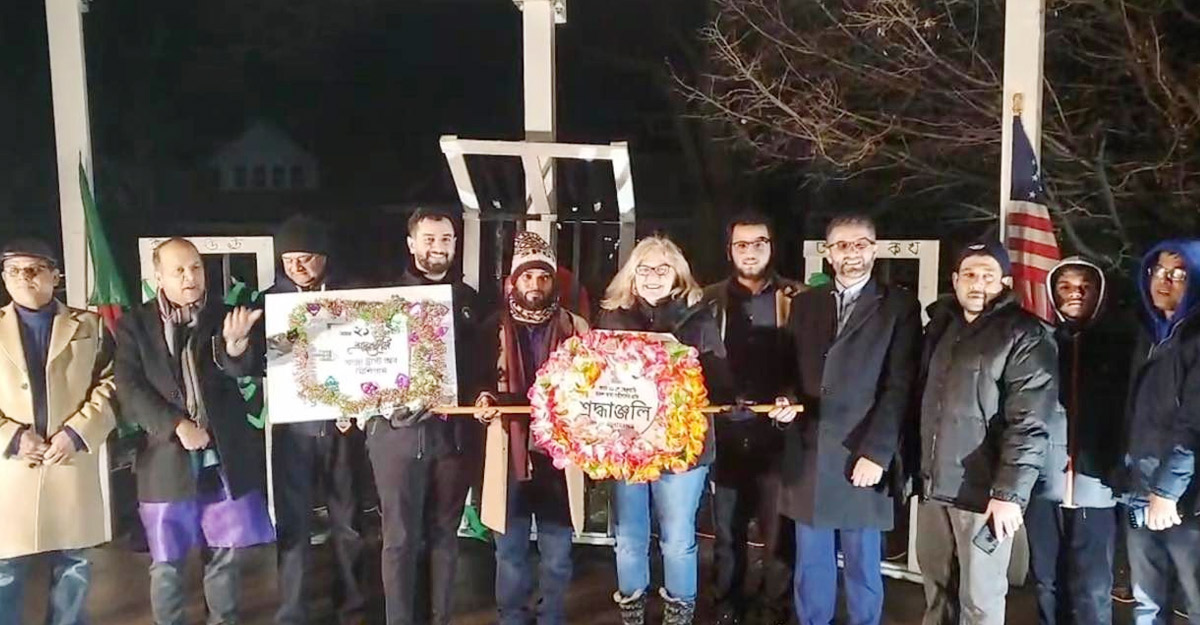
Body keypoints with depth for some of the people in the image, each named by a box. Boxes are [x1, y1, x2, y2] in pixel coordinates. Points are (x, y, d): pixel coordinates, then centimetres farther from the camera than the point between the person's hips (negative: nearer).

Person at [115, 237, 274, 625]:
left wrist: (235, 343, -34)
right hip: (167, 461, -1)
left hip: (225, 457, 1)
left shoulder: (224, 315, 2)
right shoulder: (135, 324, 1)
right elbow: (129, 390, -5)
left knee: (225, 557, 11)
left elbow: (245, 369, -11)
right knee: (166, 565, 8)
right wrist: (177, 425, -17)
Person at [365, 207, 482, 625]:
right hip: (400, 428, -3)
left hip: (455, 430, 3)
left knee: (445, 534, 11)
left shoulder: (468, 299, 13)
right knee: (401, 537, 2)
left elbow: (481, 361, 11)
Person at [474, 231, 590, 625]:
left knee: (557, 551, 9)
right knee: (511, 549, 8)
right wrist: (483, 398, -15)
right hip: (511, 452, 0)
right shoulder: (495, 327, 5)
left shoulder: (575, 327, 7)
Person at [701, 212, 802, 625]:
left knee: (778, 529, 5)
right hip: (726, 431, 2)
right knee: (726, 530, 11)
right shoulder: (711, 300, 9)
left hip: (777, 430, -2)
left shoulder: (796, 299, 4)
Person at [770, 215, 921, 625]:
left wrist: (876, 454, -13)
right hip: (808, 458, 3)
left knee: (863, 570, 8)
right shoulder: (804, 304, 12)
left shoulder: (899, 306, 0)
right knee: (810, 568, 12)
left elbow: (899, 387, -7)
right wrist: (784, 401, -6)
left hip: (862, 459, -3)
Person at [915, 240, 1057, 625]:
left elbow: (1030, 424, -15)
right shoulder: (941, 325, 11)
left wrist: (1010, 492, -21)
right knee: (936, 585, 16)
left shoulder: (1026, 337, -8)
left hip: (983, 491, -5)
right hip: (933, 484, 6)